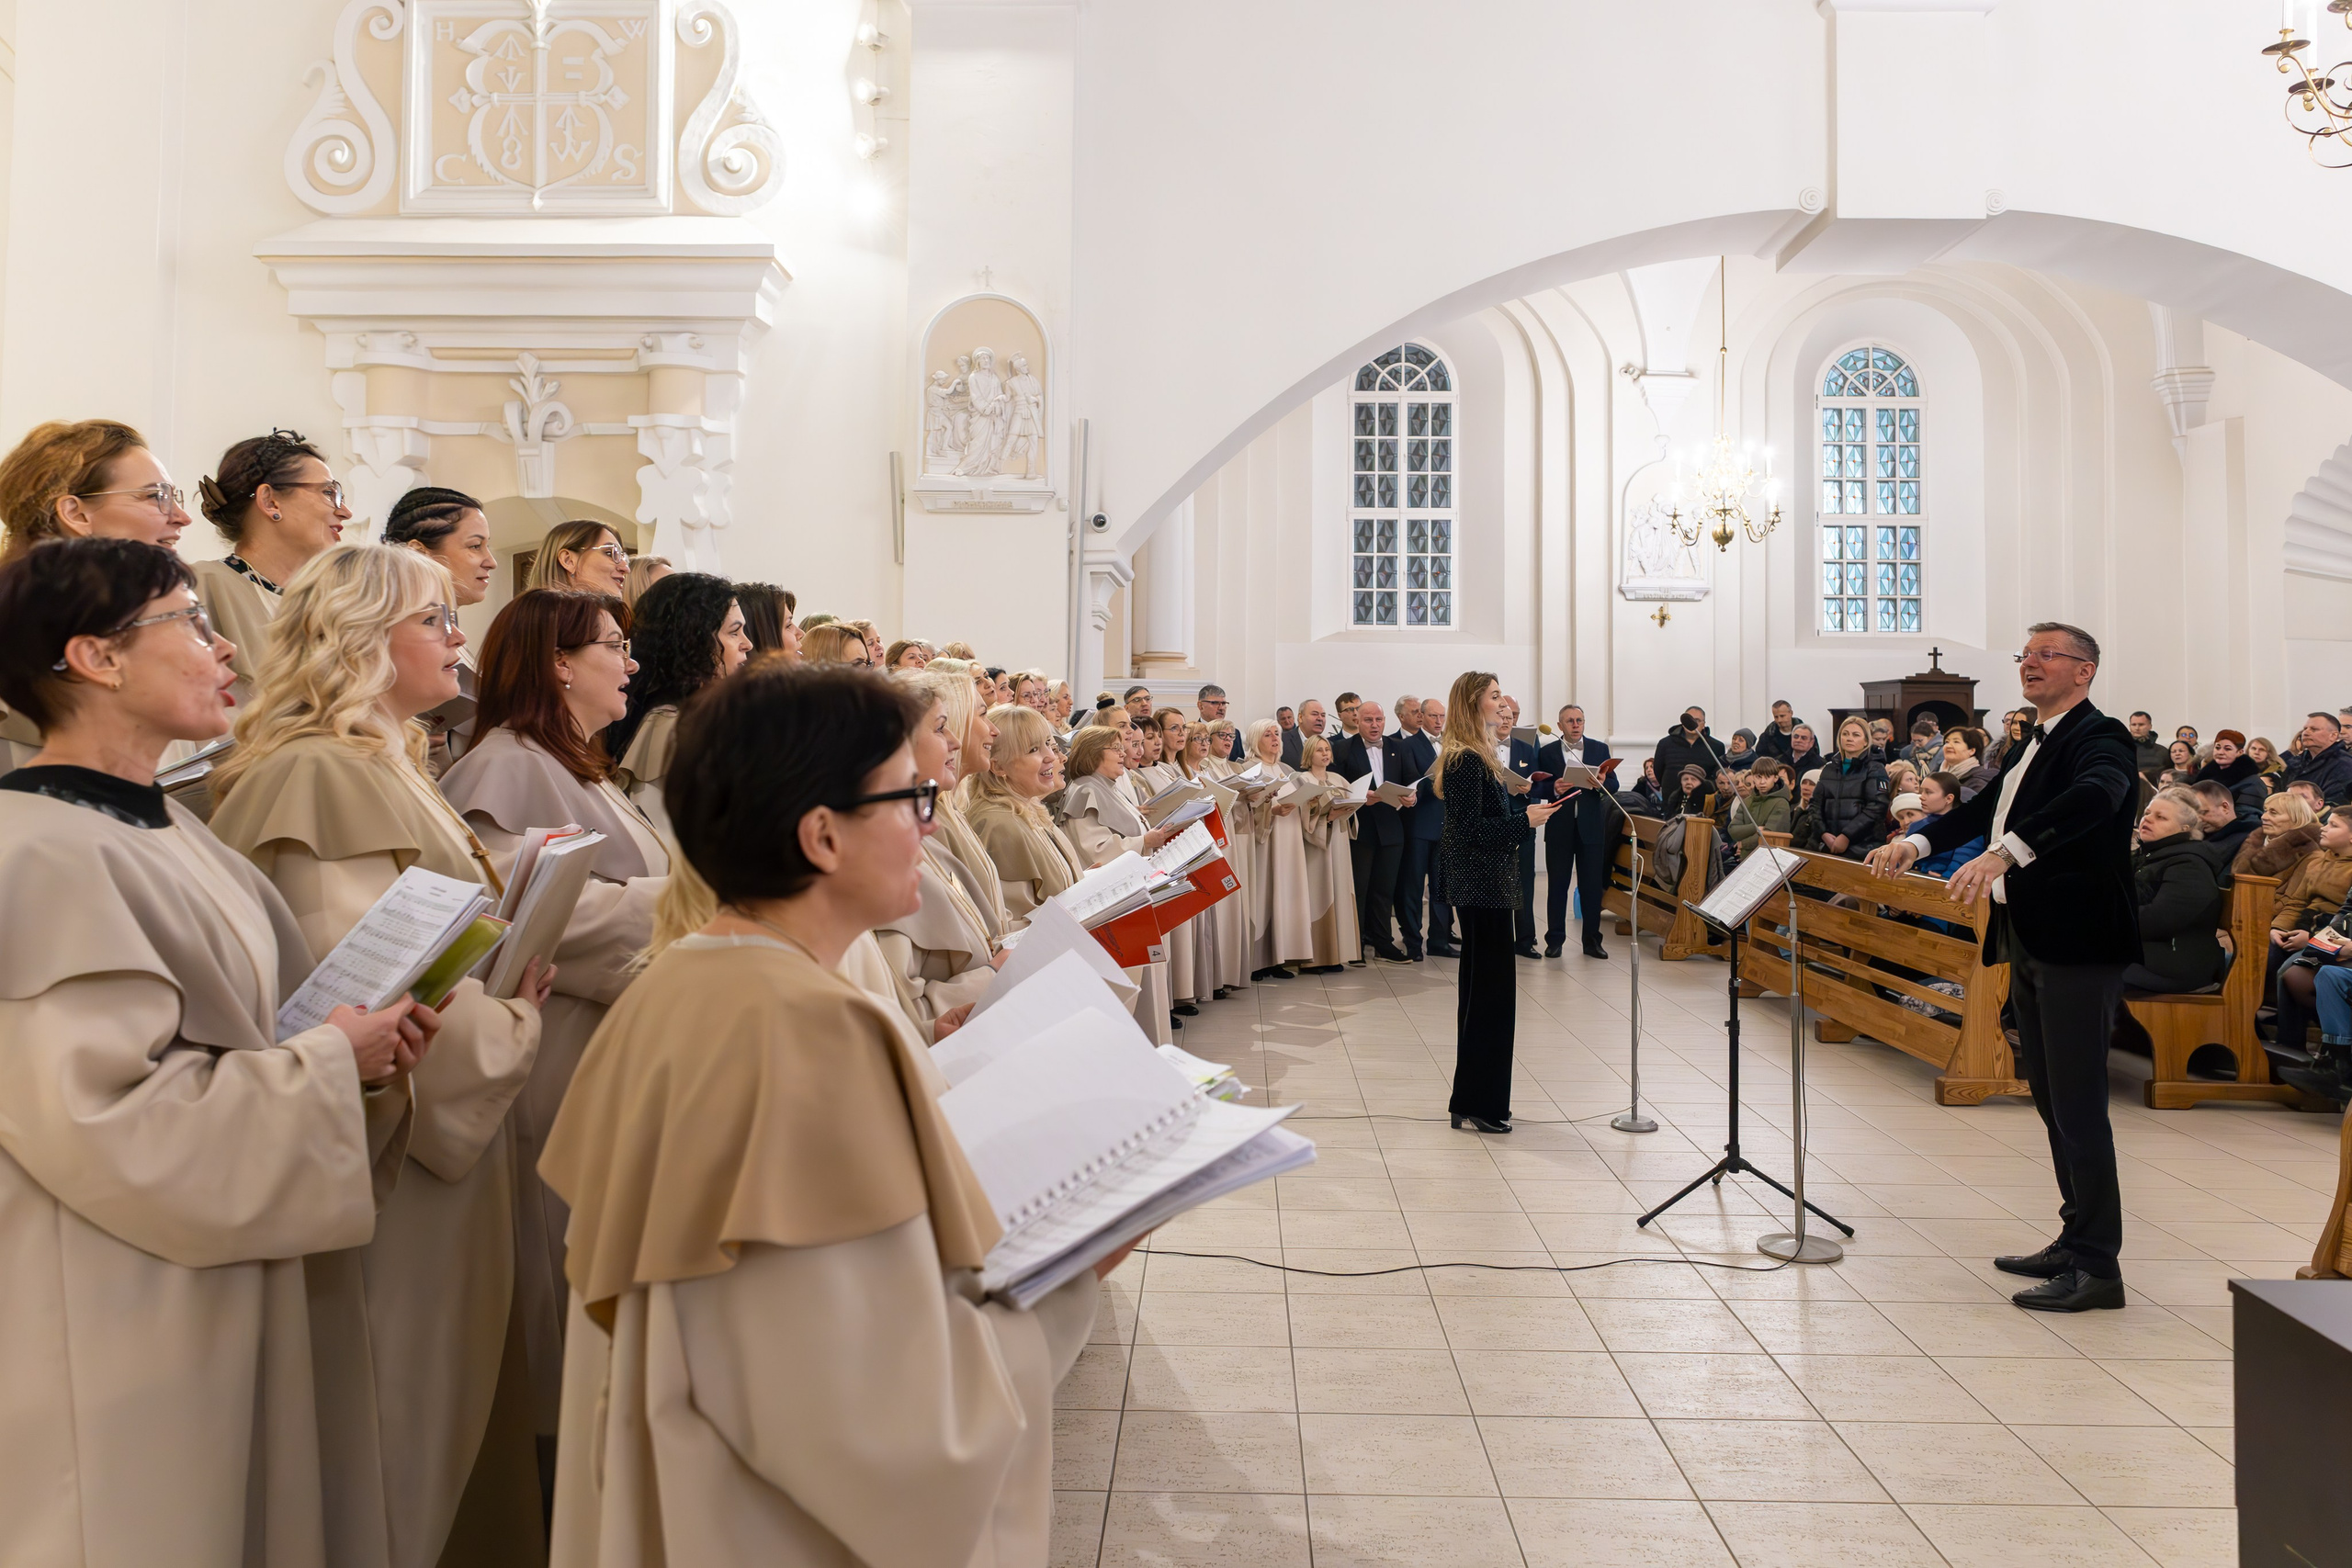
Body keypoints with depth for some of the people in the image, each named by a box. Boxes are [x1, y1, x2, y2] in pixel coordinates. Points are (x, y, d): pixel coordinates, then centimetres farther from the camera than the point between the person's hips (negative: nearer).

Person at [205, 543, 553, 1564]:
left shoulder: (382, 767, 14)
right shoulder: (319, 778, -19)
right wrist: (510, 1023, -11)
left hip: (439, 1121, 10)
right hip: (387, 1160, -10)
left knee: (442, 1388, 19)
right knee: (393, 1400, 4)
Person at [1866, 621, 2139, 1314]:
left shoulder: (2100, 738, -12)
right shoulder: (2028, 745, 17)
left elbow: (2092, 797, -32)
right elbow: (1985, 809, 24)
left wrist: (2005, 852, -44)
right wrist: (1919, 840, 9)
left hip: (2077, 944, -10)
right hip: (2030, 943, 10)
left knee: (2078, 1103, -7)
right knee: (2051, 1097, 16)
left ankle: (2097, 1265, 0)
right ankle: (2077, 1238, 27)